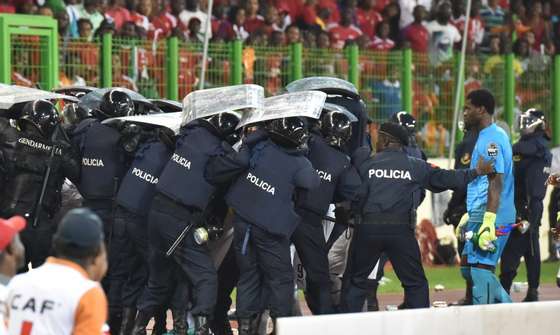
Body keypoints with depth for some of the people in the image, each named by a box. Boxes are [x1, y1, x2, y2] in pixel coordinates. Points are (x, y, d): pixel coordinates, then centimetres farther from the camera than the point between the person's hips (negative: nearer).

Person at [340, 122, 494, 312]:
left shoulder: (367, 165, 3)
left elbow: (357, 198, -2)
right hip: (401, 230, 0)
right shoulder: (415, 166, 6)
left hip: (368, 227, 0)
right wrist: (477, 172, 17)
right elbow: (444, 179, 9)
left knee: (355, 281, 10)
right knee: (415, 283, 11)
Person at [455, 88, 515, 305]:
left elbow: (496, 182, -21)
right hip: (479, 214, 11)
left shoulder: (492, 139, -14)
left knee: (480, 270, -10)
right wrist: (469, 216, 29)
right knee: (468, 268, 14)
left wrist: (488, 224, -27)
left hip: (490, 216, -11)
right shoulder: (485, 137, 19)